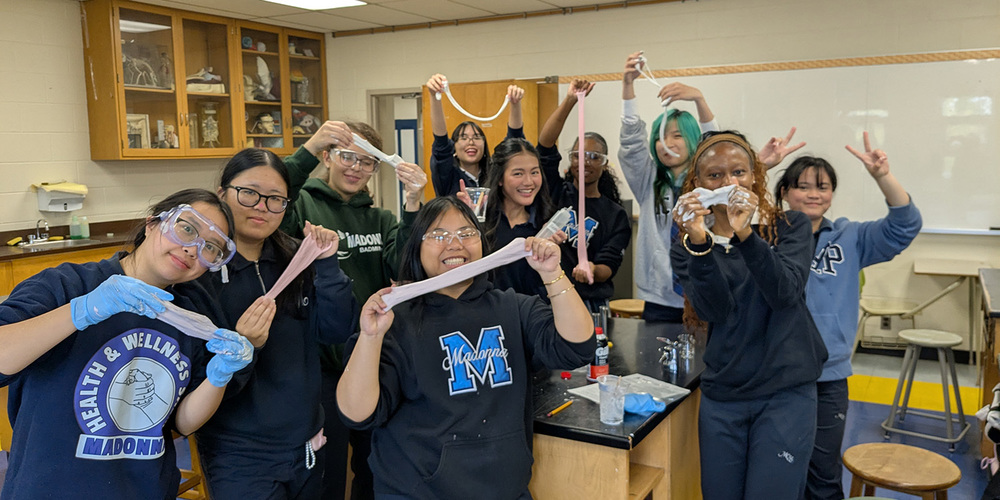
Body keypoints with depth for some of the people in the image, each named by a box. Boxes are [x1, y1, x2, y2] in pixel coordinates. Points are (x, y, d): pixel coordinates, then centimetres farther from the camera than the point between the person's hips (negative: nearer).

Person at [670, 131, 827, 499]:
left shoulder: (789, 226, 1)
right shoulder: (686, 249, 2)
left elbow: (785, 292, -16)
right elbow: (717, 311, -14)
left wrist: (745, 235, -30)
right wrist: (698, 242, -28)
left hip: (786, 392, -2)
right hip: (722, 397, 2)